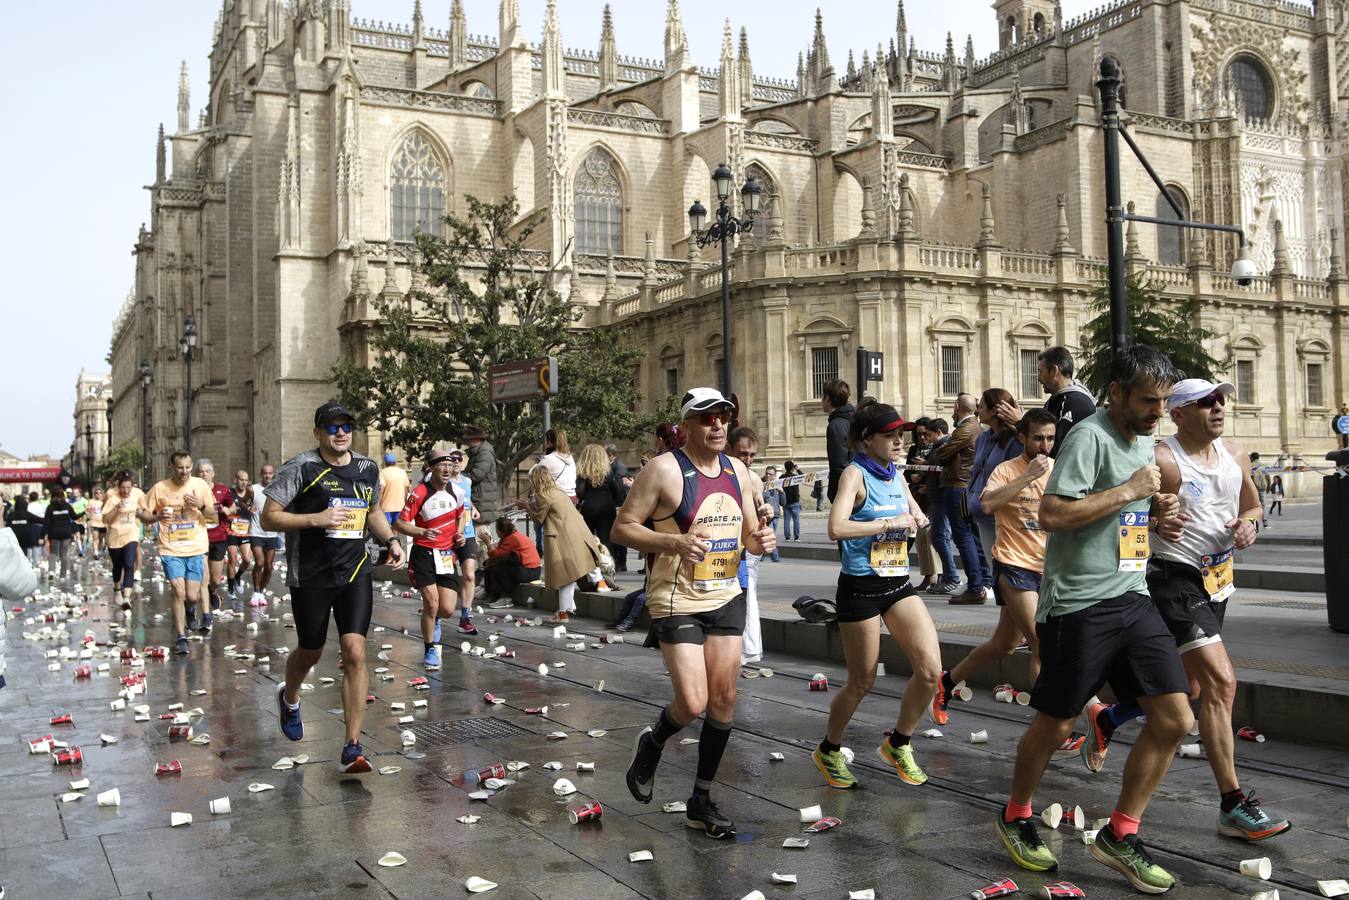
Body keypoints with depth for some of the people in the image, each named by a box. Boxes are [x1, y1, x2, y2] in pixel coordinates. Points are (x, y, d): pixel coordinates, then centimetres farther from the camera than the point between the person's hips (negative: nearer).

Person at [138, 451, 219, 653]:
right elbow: (142, 514, 5)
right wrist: (157, 517, -16)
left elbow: (213, 517, 5)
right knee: (178, 593, -10)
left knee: (192, 596, 0)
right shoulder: (160, 488, -2)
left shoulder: (200, 485, 1)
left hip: (195, 549, 1)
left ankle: (191, 609, 37)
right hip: (171, 550, -1)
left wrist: (201, 506, -15)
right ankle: (181, 638, 1)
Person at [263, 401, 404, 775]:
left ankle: (352, 748, -5)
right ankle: (289, 699, 51)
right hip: (310, 576, -3)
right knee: (310, 652, 14)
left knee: (355, 653, -10)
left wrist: (391, 540, 7)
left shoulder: (367, 469, 7)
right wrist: (316, 519, -22)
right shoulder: (301, 467, -9)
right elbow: (268, 518, -10)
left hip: (356, 574, 3)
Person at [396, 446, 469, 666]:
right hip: (424, 555, -4)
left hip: (447, 555, 4)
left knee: (447, 610, -3)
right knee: (431, 602, -13)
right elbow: (398, 524, -14)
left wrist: (459, 532, 4)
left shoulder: (456, 490, 2)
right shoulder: (419, 493, -15)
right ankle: (430, 650, 11)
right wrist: (422, 532, -30)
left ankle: (433, 619, 37)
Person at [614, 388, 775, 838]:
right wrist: (675, 542, -26)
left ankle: (701, 801, 21)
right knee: (692, 703, -12)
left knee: (724, 699, 6)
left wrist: (759, 541, -7)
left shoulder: (737, 470, 8)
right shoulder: (664, 469, -12)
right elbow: (624, 526, -12)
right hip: (677, 602, -6)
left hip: (727, 598, 6)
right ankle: (651, 744, 23)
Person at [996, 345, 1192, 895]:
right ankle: (1016, 818, 30)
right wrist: (1129, 491, -18)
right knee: (1054, 726, 5)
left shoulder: (1146, 439, 15)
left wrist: (1155, 509, 6)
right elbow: (1052, 514, -23)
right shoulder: (1090, 436, -13)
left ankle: (1119, 836, 15)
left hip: (1133, 599, 8)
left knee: (1175, 719, 1)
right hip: (1080, 603, -8)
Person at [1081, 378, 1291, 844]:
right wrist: (1157, 523, -36)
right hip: (1175, 578, -9)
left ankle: (1105, 719, 42)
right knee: (1221, 681, -17)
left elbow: (1252, 505, 21)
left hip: (1217, 580, 9)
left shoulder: (1235, 456, 7)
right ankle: (1233, 806, -10)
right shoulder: (1161, 460, -16)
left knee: (1186, 688, 18)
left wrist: (1248, 522, -2)